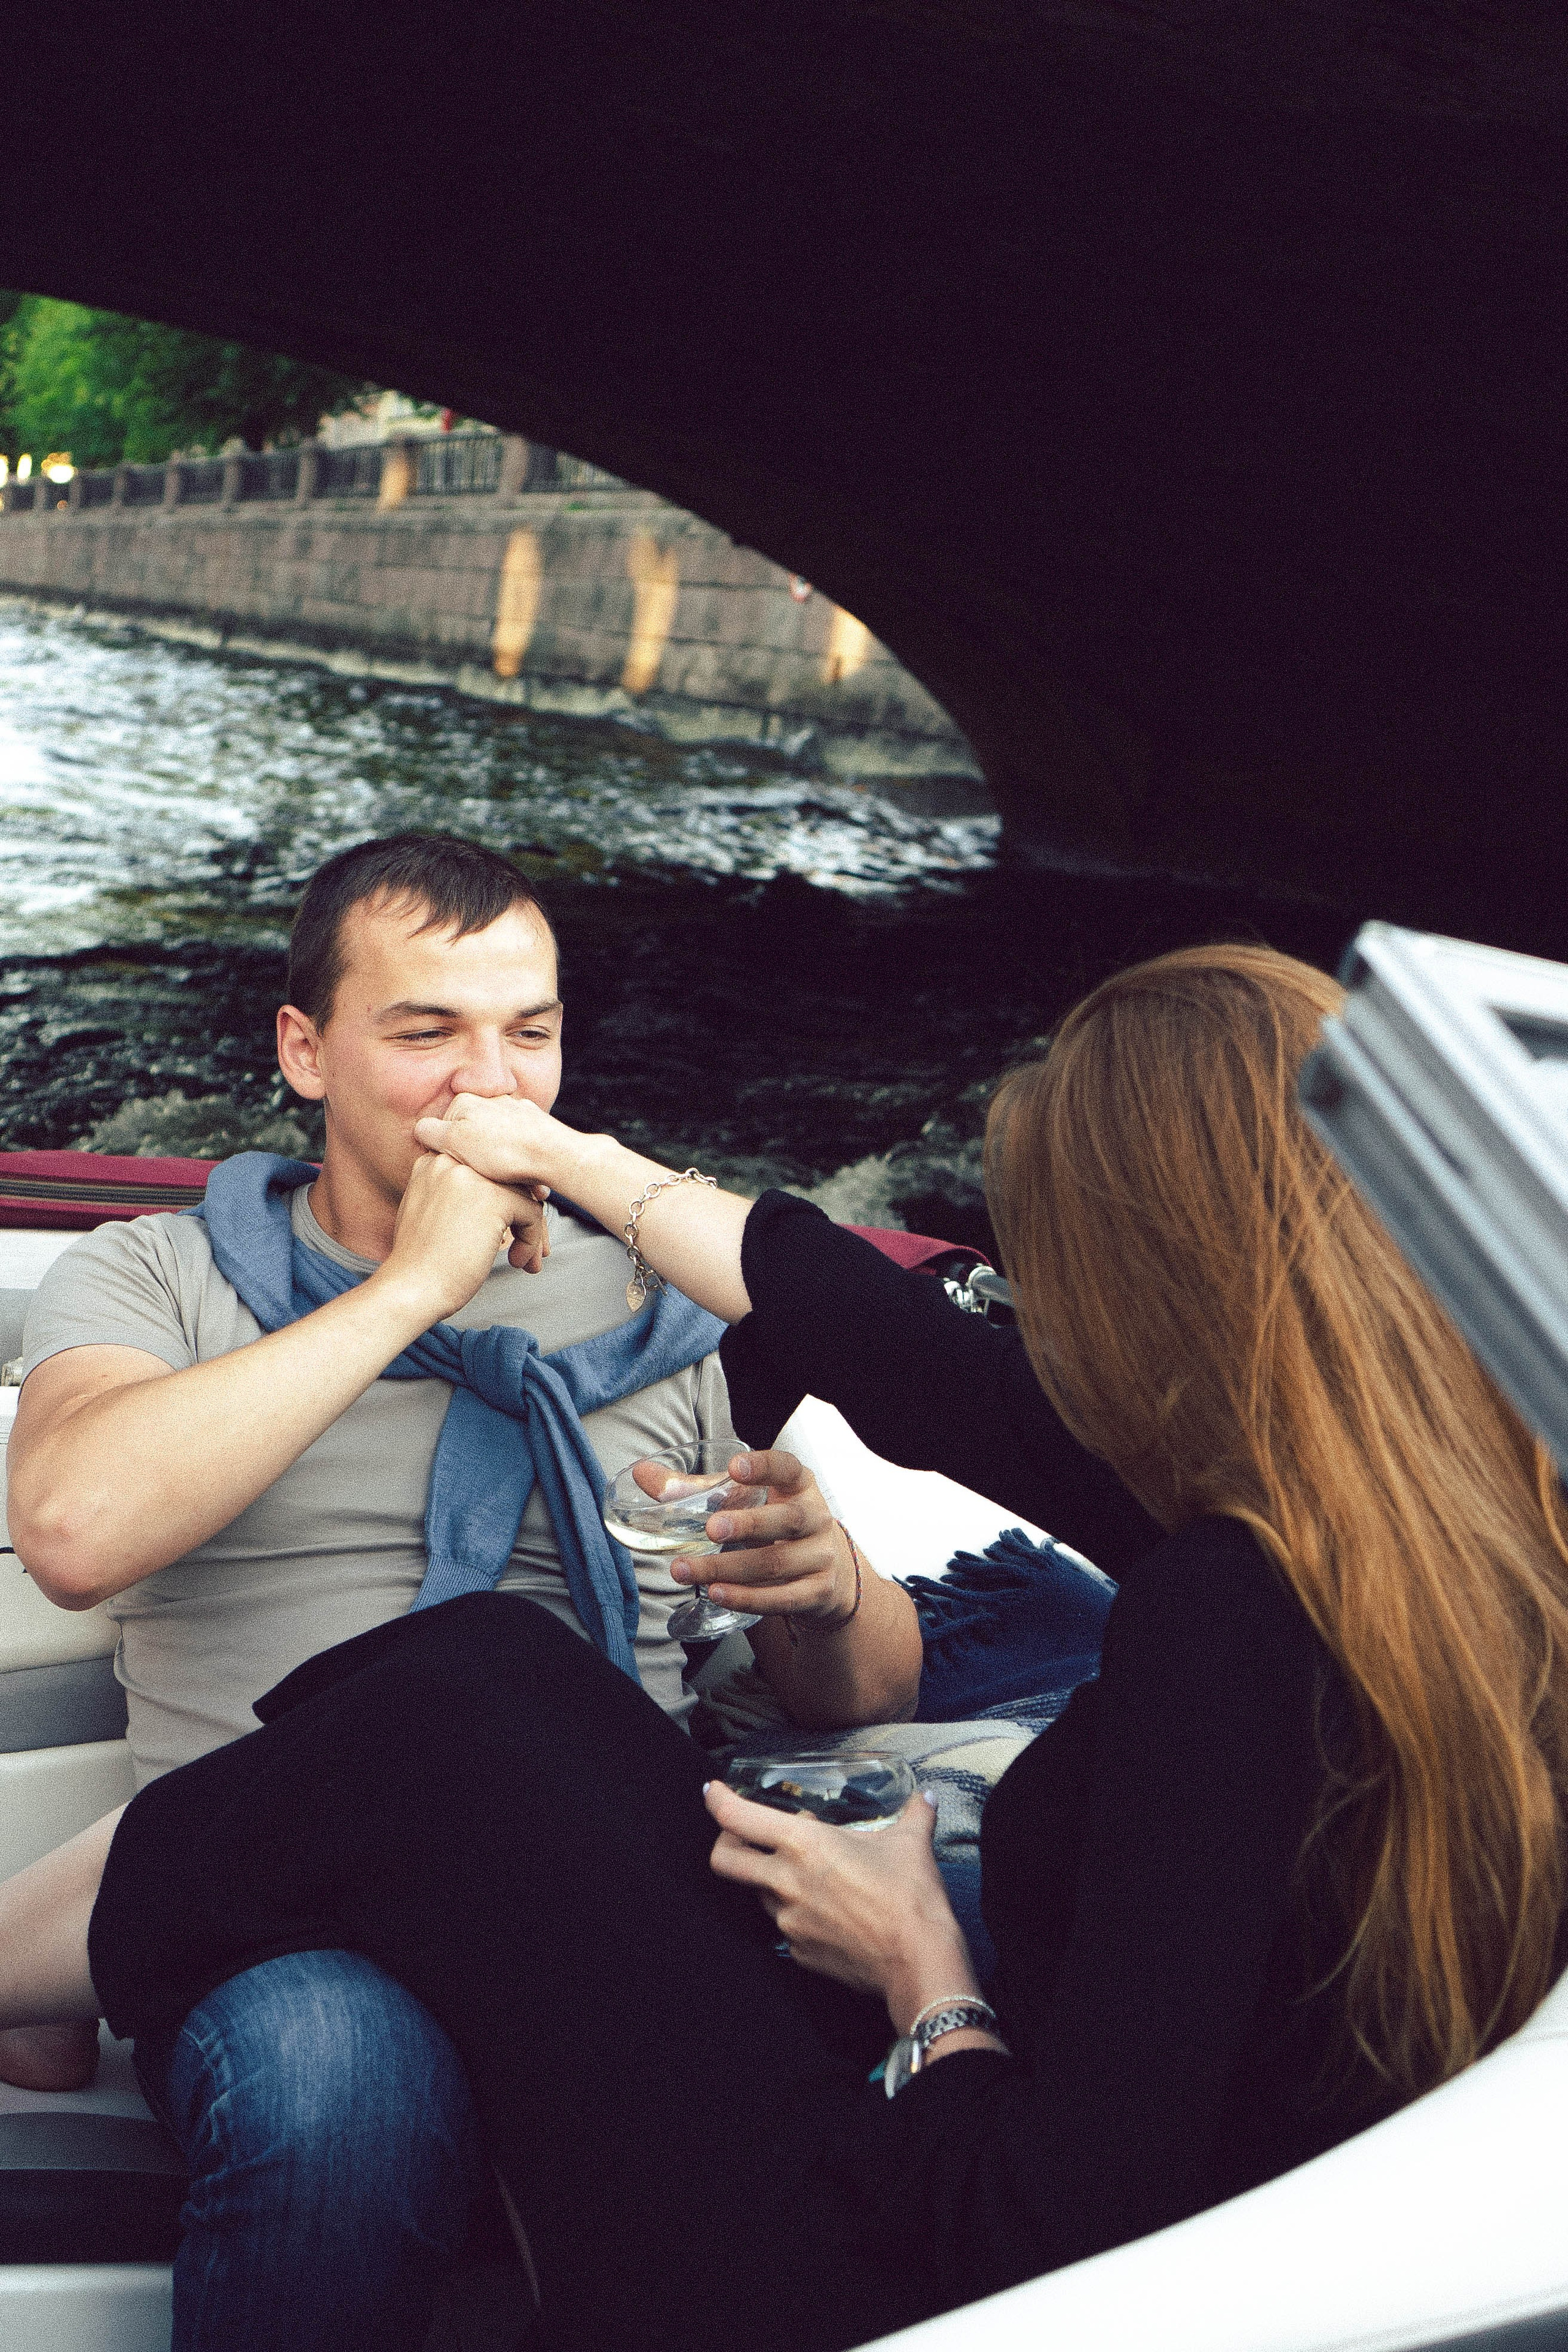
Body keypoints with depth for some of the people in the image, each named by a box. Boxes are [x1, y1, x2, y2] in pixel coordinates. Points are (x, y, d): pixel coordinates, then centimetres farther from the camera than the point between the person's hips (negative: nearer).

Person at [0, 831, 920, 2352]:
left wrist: (824, 1586, -8)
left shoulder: (663, 1306, 19)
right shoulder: (156, 1277, 13)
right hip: (271, 1894, -2)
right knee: (346, 2084, -38)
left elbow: (863, 1696, 17)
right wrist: (418, 1282, -6)